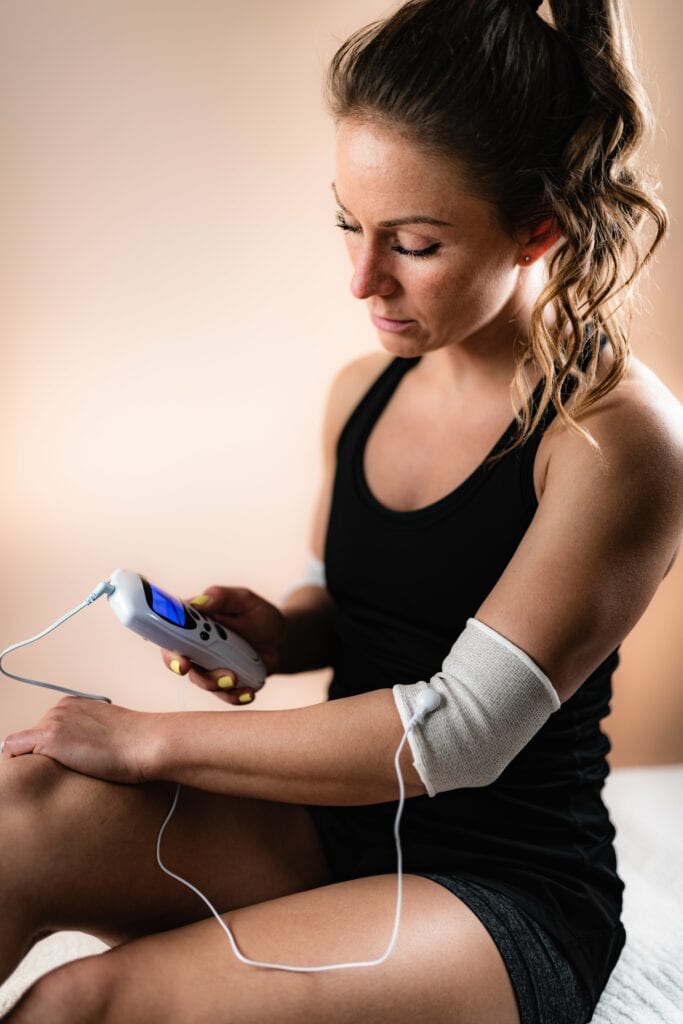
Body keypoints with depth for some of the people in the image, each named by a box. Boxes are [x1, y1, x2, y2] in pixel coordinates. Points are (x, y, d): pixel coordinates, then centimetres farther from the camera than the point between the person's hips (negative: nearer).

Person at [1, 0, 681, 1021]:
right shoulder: (362, 391, 4)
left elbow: (459, 732, -22)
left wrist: (152, 738, -19)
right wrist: (275, 633, -6)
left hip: (509, 896, -5)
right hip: (329, 821, 6)